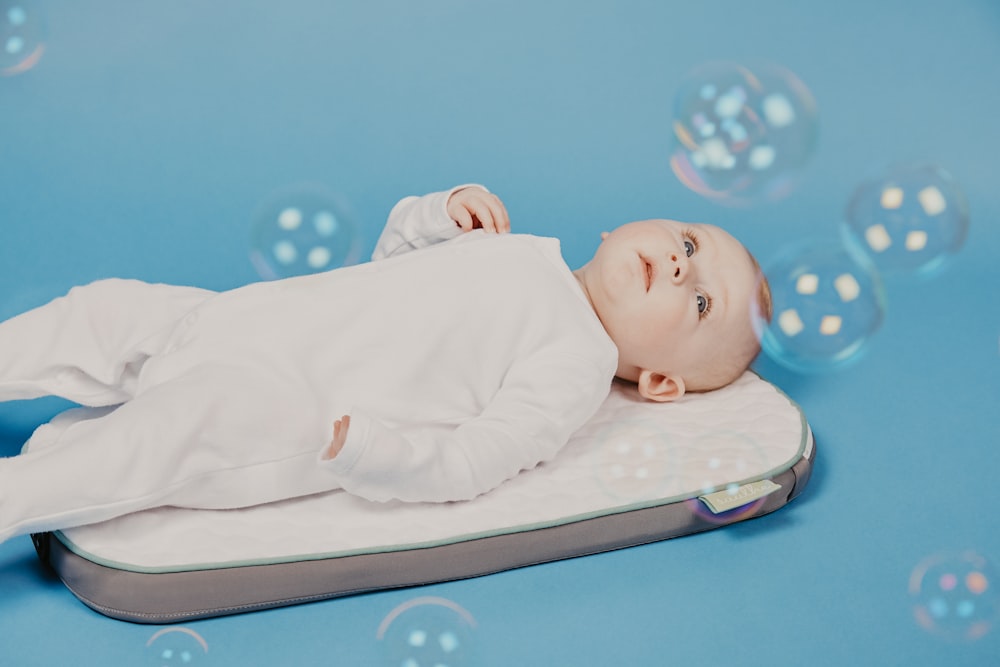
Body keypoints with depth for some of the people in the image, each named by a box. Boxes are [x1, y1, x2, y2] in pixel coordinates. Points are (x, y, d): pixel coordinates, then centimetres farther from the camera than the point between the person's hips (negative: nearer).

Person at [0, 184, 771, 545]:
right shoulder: (521, 250, 18)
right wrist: (441, 213, 10)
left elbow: (465, 467, -16)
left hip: (285, 422, -8)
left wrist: (354, 452, -30)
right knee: (113, 310, 4)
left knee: (195, 413, -33)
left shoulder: (577, 367, -6)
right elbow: (391, 258, 29)